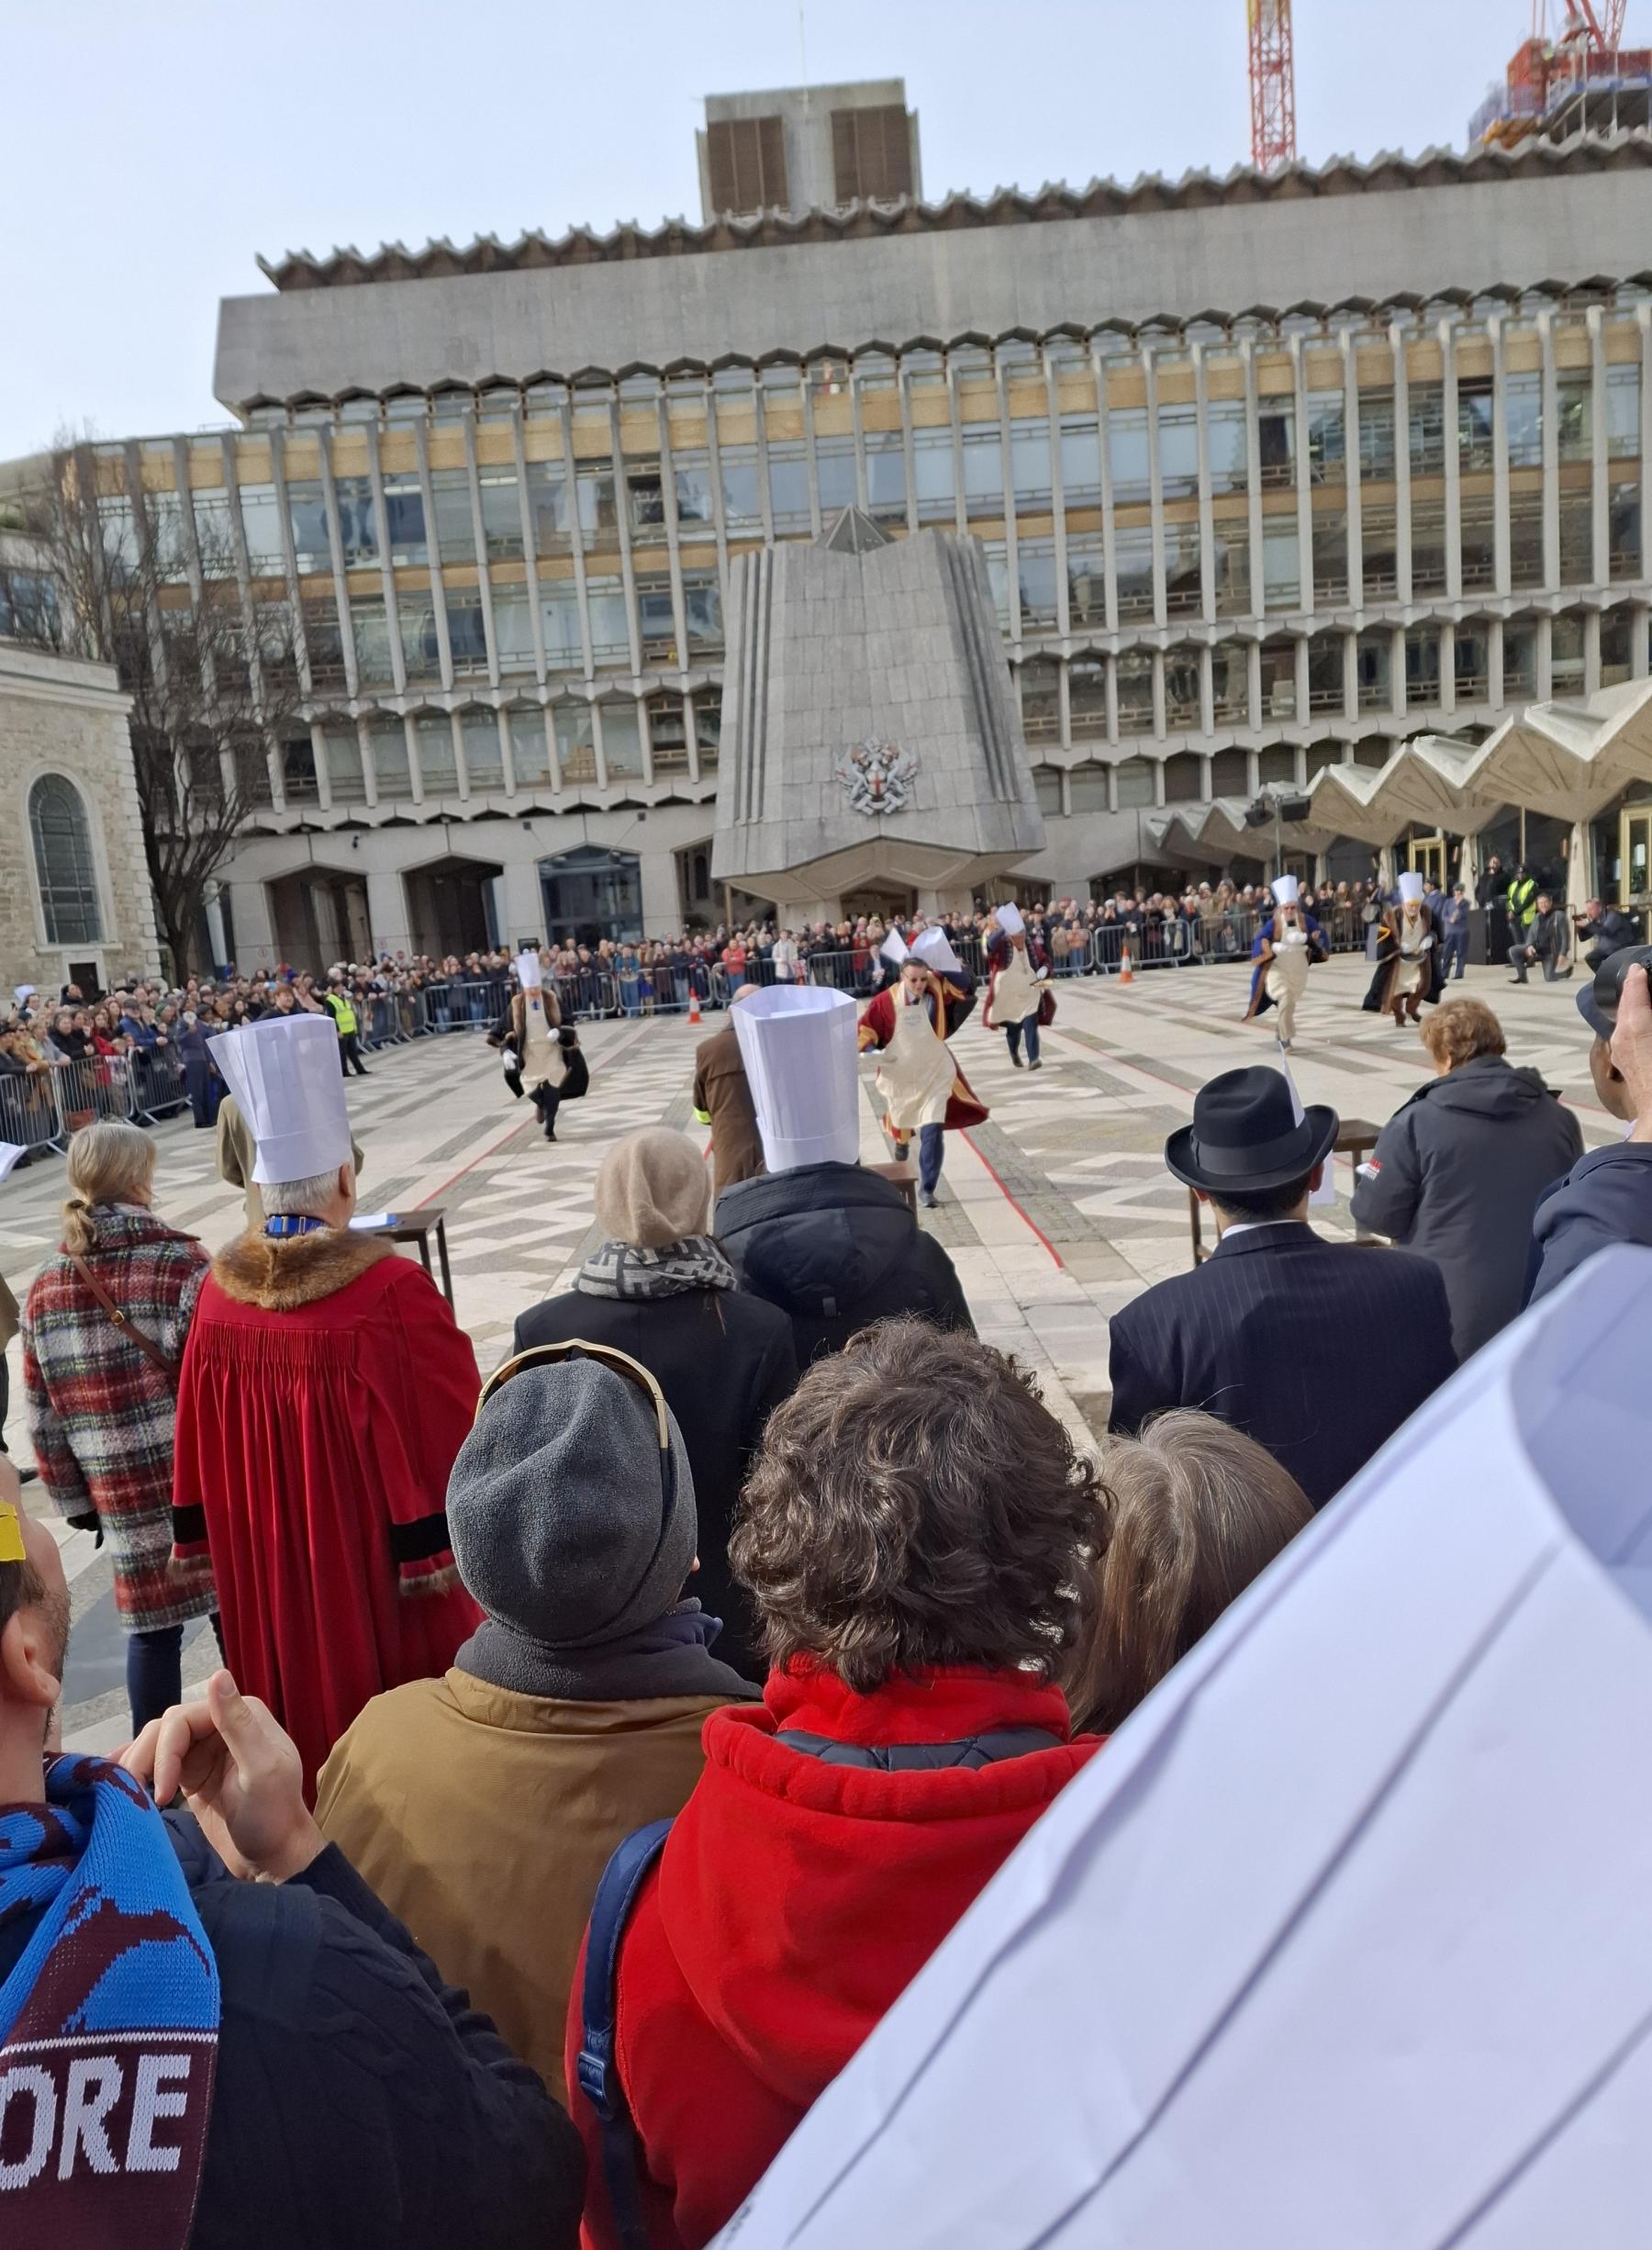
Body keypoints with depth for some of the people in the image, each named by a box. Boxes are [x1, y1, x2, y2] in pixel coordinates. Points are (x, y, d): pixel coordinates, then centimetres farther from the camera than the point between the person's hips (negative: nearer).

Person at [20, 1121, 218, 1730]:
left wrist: (74, 1499, 17)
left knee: (150, 1630, 15)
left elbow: (43, 1418, 7)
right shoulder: (184, 1267, -14)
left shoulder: (44, 1291, 2)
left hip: (124, 1499, 4)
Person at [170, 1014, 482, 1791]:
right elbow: (453, 1437, -18)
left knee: (305, 1703, 25)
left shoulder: (220, 1291, -7)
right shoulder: (391, 1291, -25)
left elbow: (201, 1452, 4)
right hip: (384, 1569, -5)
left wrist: (221, 1551, 17)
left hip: (266, 1572, 5)